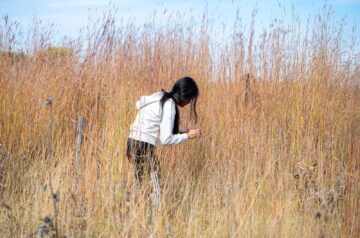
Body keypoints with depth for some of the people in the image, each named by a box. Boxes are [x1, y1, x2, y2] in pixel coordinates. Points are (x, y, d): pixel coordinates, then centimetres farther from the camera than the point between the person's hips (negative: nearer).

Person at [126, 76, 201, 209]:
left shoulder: (159, 98, 14)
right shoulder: (169, 105, -13)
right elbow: (165, 139, -15)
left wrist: (179, 130, 17)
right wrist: (187, 136, -5)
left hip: (132, 143, 9)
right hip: (144, 148, -9)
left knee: (139, 183, 13)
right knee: (156, 183, -5)